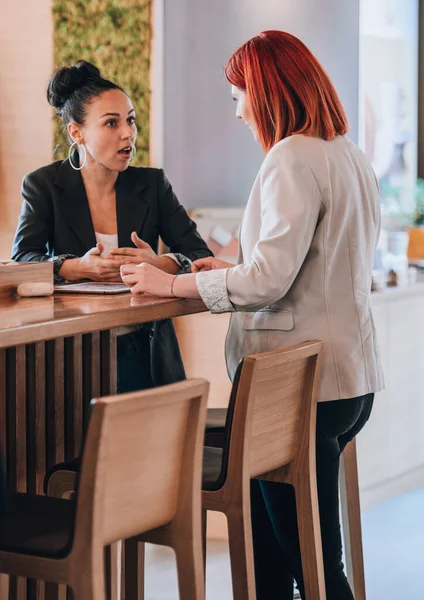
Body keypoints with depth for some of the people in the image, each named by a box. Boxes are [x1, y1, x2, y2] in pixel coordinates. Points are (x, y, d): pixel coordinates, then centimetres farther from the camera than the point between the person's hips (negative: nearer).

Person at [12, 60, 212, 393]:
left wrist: (161, 264, -22)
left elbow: (201, 256, 1)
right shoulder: (44, 185, 4)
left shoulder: (152, 184, 7)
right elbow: (21, 261, -8)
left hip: (142, 353, 2)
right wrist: (79, 268, -27)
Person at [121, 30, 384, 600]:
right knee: (267, 542, 17)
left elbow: (270, 280, -20)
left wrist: (174, 284, -10)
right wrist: (233, 270, 21)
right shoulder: (351, 156, 14)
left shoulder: (292, 158, -14)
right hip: (352, 380, 9)